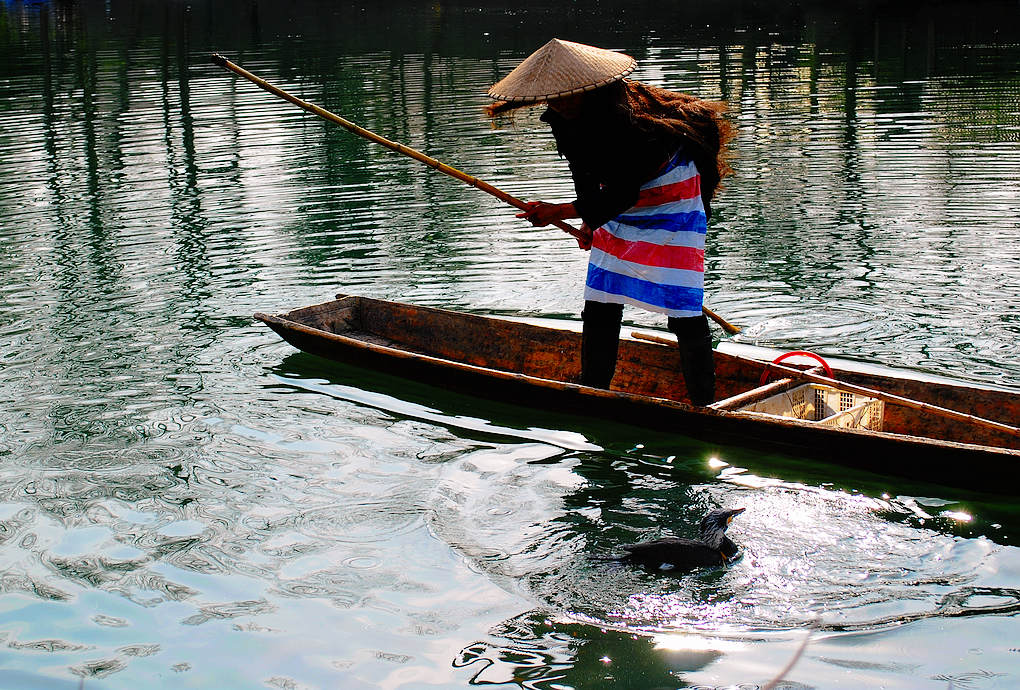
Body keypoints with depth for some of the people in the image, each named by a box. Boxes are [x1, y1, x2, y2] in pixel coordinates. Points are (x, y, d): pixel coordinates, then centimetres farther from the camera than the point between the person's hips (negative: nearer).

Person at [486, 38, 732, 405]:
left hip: (672, 198, -8)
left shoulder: (624, 116, -33)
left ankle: (704, 405, -1)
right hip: (621, 200, 8)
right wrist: (590, 220, 18)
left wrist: (560, 212, -27)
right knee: (599, 304, 6)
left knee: (683, 311, -11)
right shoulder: (562, 116, -8)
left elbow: (622, 192, -29)